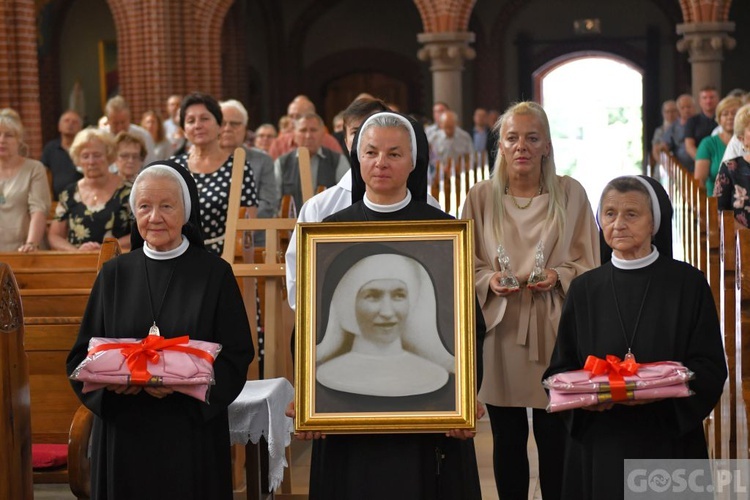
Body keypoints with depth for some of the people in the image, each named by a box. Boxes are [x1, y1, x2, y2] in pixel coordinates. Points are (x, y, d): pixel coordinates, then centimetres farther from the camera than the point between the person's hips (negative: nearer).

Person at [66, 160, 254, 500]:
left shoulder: (214, 274, -1)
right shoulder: (115, 274, 5)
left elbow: (237, 355, -4)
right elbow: (82, 355, 7)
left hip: (192, 434, -2)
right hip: (123, 433, 2)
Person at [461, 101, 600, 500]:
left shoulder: (570, 193, 0)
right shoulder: (481, 196, 1)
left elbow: (588, 263, 3)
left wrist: (558, 276, -15)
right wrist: (489, 280, -13)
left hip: (554, 329, -1)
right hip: (499, 328, 1)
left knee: (554, 437, 2)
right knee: (507, 438, 10)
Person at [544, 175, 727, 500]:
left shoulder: (688, 284, -2)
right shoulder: (584, 290, 5)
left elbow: (711, 367, -5)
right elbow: (560, 368, 6)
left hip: (668, 447, -1)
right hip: (600, 448, 2)